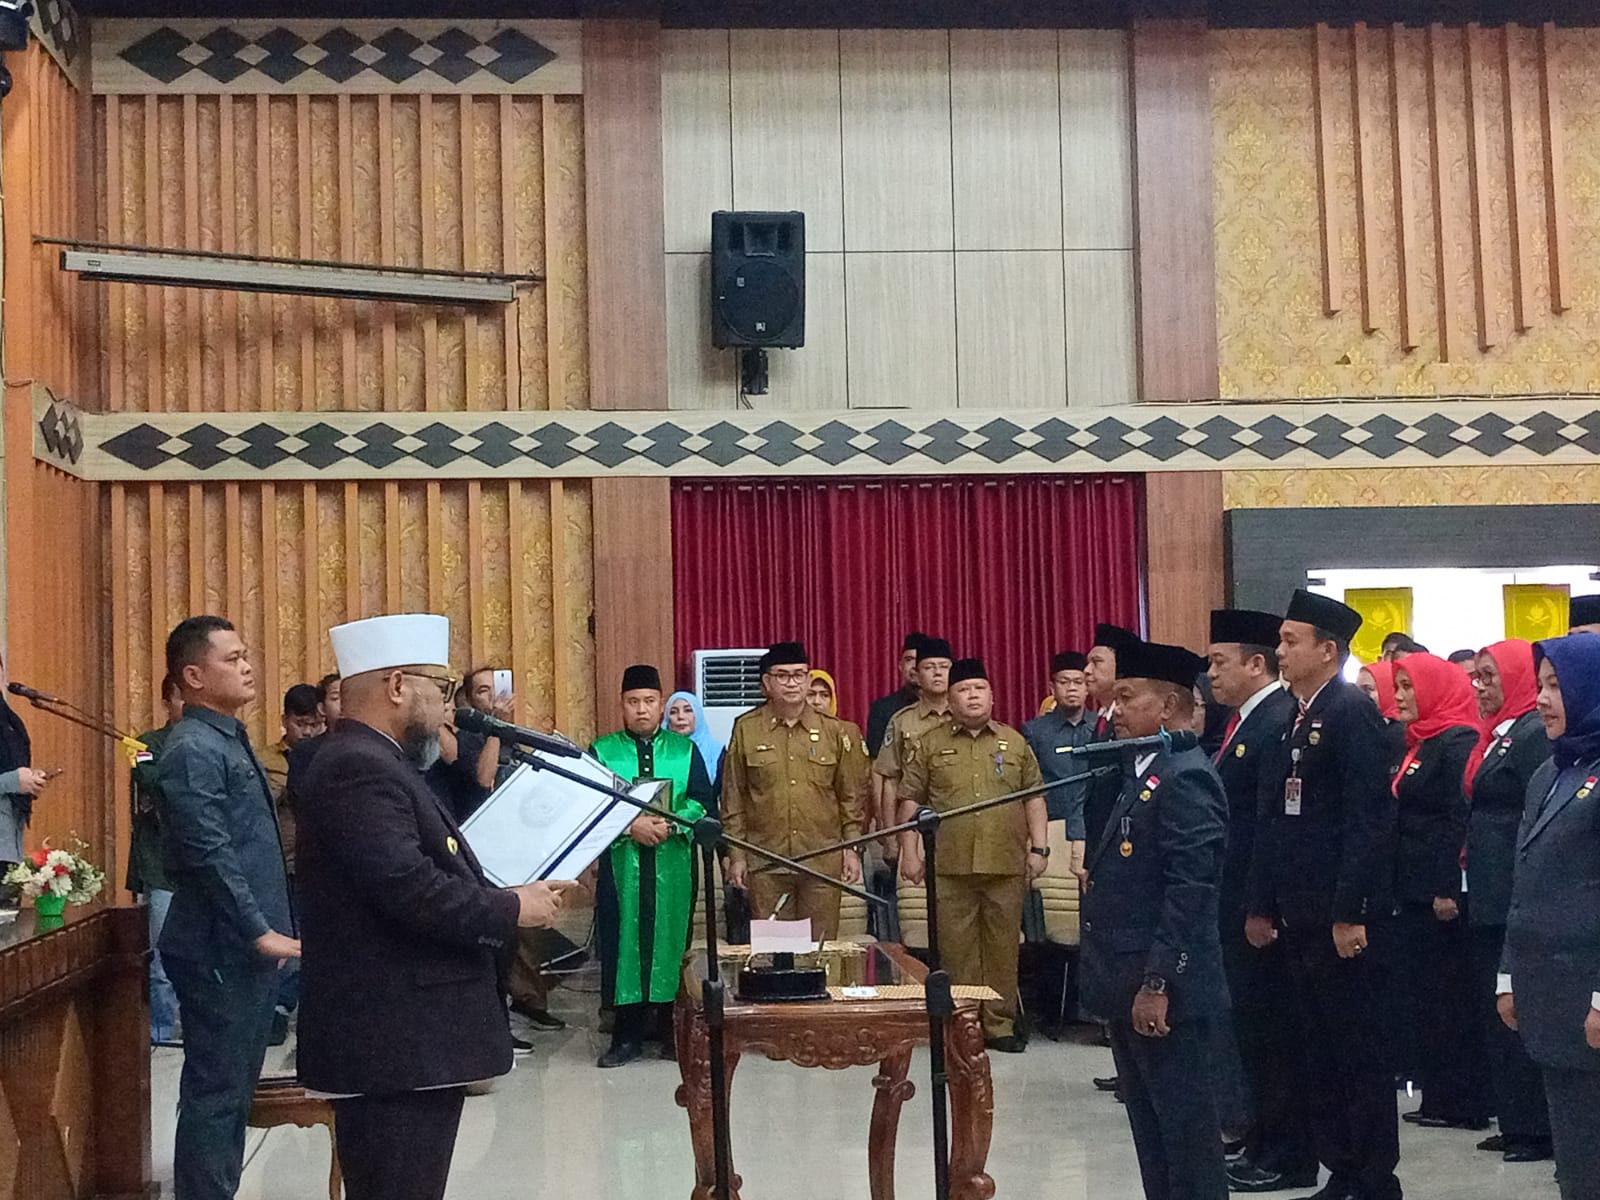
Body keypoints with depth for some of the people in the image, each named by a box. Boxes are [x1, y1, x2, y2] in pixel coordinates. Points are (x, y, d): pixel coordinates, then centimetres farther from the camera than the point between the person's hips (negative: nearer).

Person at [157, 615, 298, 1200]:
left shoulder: (229, 739, 14)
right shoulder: (192, 750, -16)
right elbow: (210, 856, -22)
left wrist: (273, 928, 18)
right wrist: (260, 932, -21)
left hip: (250, 948, 10)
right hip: (222, 951, -10)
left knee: (233, 1089, 17)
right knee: (214, 1094, -2)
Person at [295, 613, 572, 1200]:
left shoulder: (372, 762, 18)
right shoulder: (360, 768, -16)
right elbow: (408, 888, -26)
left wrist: (499, 895, 4)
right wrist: (509, 909, -14)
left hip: (401, 1038, 11)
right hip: (394, 1045, -11)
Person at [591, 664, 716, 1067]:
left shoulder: (685, 750, 9)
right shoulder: (601, 751, 6)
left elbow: (705, 804, 1)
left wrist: (669, 825, -16)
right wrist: (630, 825, -17)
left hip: (673, 868, 1)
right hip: (620, 866, 0)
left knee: (672, 942, 2)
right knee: (622, 944, -1)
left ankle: (673, 1029, 12)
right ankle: (627, 1034, 7)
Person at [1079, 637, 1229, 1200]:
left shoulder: (1187, 777, -16)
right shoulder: (1144, 770, 15)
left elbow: (1190, 888, -22)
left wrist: (1158, 983, -23)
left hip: (1164, 989, -10)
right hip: (1130, 985, 10)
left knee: (1186, 1128, 0)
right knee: (1150, 1127, 15)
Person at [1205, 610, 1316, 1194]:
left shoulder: (1279, 723, -17)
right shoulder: (1244, 720, 13)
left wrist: (1261, 910, -21)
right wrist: (1224, 905, 14)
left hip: (1261, 909, -10)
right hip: (1236, 907, 10)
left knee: (1270, 1030, 0)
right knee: (1251, 1028, 17)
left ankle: (1288, 1159, 11)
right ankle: (1263, 1142, 28)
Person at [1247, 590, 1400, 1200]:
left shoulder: (1352, 712, -12)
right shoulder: (1296, 718, 14)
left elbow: (1369, 817, -18)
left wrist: (1349, 914, -21)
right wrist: (1263, 906, 14)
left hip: (1339, 915, -9)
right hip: (1298, 914, 9)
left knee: (1359, 1049, 0)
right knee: (1317, 1047, 13)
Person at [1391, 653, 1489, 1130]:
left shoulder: (1459, 742, -13)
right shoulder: (1420, 743, 16)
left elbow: (1462, 820, -20)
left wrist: (1448, 890, -22)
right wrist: (1399, 888, 16)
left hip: (1443, 895, -9)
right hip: (1415, 893, 9)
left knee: (1448, 998, -2)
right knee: (1418, 996, 11)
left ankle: (1464, 1103, 6)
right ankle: (1437, 1096, 17)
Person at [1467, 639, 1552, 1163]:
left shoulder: (1533, 732, -12)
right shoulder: (1500, 733, 17)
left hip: (1513, 903, -10)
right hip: (1489, 901, 10)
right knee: (1493, 1009, 12)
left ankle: (1537, 1129, 4)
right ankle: (1515, 1123, 19)